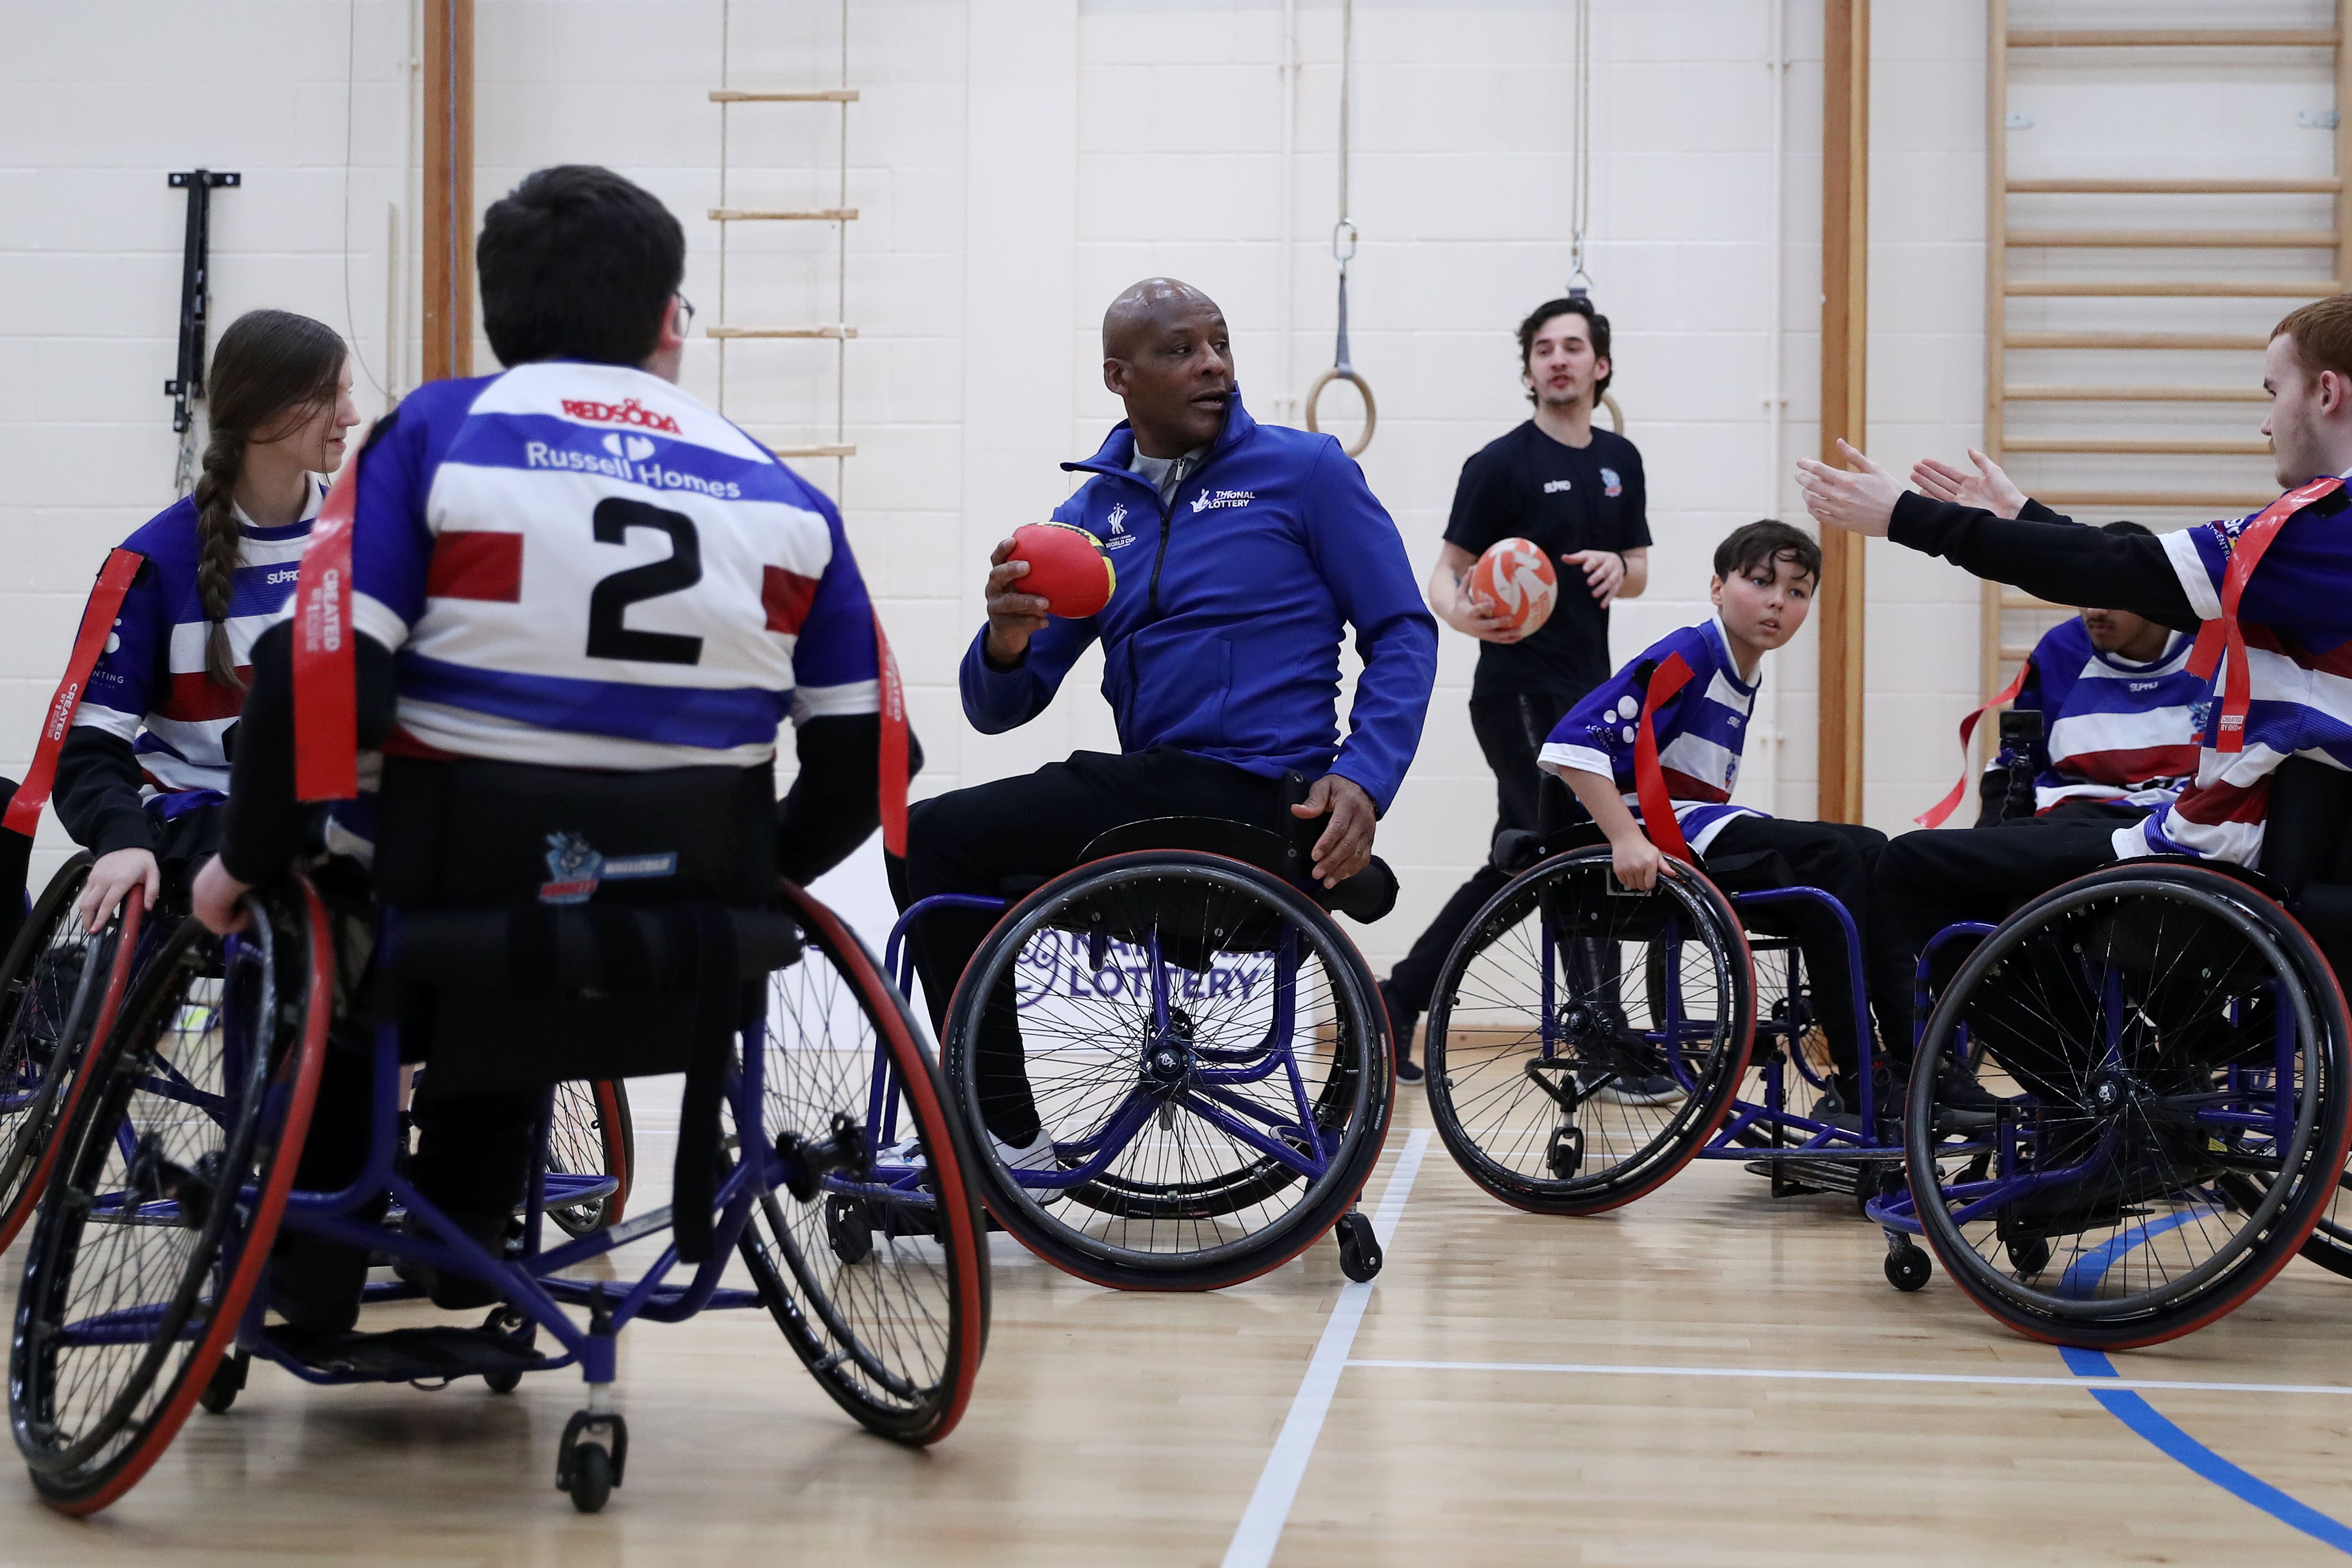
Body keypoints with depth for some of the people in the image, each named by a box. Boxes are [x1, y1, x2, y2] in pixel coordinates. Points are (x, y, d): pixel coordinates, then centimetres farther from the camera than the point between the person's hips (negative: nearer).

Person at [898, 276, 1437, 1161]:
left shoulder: (1304, 470, 0)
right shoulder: (1091, 514, 14)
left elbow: (1403, 632, -1)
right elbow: (998, 710, 11)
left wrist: (1364, 779, -17)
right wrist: (1005, 643, -14)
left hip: (1255, 799, -6)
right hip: (1148, 788, 7)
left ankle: (1004, 1137, -2)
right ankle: (995, 1129, 16)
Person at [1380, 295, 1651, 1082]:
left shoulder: (1620, 461, 13)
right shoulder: (1500, 464, -7)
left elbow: (1637, 573, 19)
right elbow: (1446, 574, -7)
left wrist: (1617, 566, -5)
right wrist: (1465, 616, -29)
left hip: (1586, 693, 7)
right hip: (1519, 696, -7)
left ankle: (1399, 1002, 20)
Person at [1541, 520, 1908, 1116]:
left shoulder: (1746, 676, 16)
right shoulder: (1685, 657, -13)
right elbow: (1572, 743, -23)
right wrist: (1627, 839, -29)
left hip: (1710, 827, 10)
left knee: (1873, 855, -2)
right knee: (1832, 855, -22)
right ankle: (1857, 1083, -21)